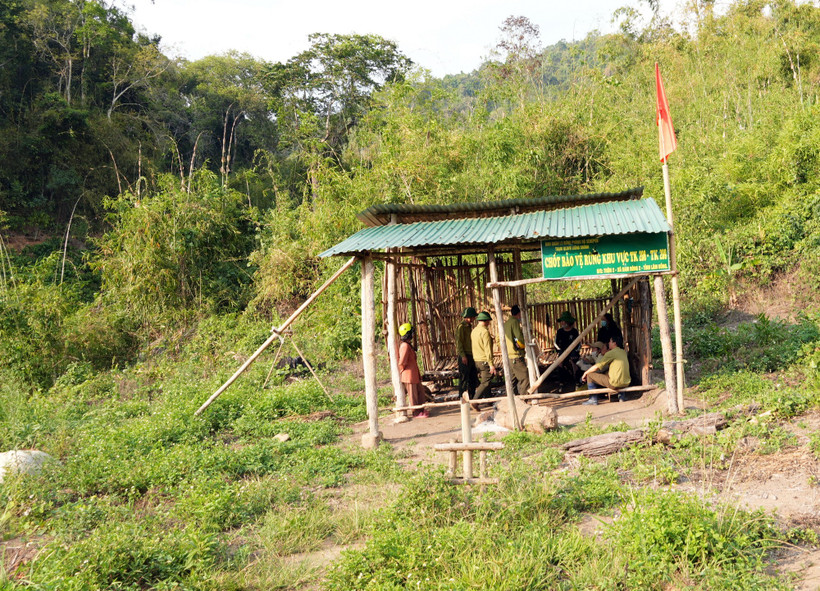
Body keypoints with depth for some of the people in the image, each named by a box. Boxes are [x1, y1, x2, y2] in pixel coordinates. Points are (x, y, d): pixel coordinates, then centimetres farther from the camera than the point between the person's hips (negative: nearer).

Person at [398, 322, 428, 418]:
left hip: (414, 374, 10)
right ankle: (416, 413, 10)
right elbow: (402, 362, -24)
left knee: (420, 392, 17)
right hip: (409, 375, -10)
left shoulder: (408, 345, 12)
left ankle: (421, 409, 27)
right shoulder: (405, 346, -21)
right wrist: (402, 370, -8)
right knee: (413, 394, 1)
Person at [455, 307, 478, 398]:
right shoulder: (461, 327, -11)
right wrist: (463, 356, -21)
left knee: (473, 378, 12)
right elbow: (458, 342, -17)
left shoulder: (469, 326, 18)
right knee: (464, 378, -5)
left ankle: (472, 397, 19)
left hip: (471, 356, 9)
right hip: (464, 357, -9)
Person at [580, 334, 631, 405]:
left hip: (615, 383, -8)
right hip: (626, 383, 8)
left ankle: (593, 399, 4)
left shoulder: (611, 353, -8)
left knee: (590, 375, 2)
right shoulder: (623, 352, 13)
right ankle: (621, 394, 24)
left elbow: (597, 367, -7)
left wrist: (585, 373, 7)